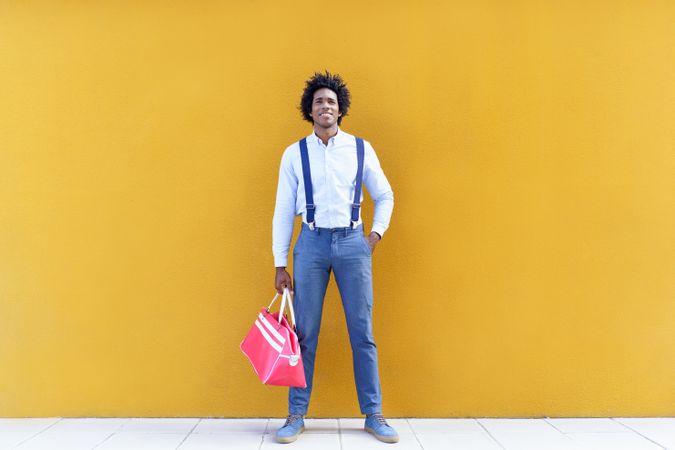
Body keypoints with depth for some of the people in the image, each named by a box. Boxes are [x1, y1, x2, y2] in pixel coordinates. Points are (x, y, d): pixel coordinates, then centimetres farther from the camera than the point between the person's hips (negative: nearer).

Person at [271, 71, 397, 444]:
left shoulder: (361, 149, 6)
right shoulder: (294, 153, 5)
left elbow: (384, 195, 15)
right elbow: (283, 211, 4)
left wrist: (376, 234, 3)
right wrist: (280, 265, 1)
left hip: (353, 242, 0)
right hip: (311, 243, 0)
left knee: (363, 333, 4)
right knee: (305, 334, 4)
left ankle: (374, 415, 15)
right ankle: (296, 415, 16)